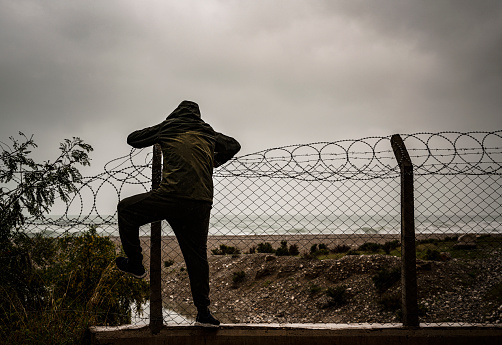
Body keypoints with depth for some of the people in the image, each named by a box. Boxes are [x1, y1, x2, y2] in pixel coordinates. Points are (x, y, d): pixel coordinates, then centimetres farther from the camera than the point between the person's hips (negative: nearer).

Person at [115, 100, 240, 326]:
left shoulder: (167, 127, 13)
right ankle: (203, 312, 9)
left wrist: (157, 138, 42)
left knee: (126, 209, 18)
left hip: (172, 196, -4)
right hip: (202, 203, 4)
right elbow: (234, 145, 38)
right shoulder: (208, 134, 22)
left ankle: (135, 264, 21)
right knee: (197, 255, 11)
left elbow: (132, 139, 24)